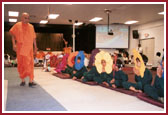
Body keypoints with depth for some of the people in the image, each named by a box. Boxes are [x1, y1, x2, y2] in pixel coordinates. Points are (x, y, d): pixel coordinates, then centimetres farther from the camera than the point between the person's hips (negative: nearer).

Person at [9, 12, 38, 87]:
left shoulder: (31, 27, 10)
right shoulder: (17, 25, 5)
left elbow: (33, 38, 13)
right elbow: (13, 35, 5)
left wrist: (35, 47, 11)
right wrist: (14, 44, -7)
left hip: (29, 48, 1)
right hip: (20, 48, -1)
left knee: (30, 64, -6)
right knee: (21, 64, 4)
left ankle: (31, 81, -7)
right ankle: (22, 80, 17)